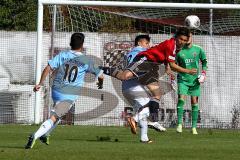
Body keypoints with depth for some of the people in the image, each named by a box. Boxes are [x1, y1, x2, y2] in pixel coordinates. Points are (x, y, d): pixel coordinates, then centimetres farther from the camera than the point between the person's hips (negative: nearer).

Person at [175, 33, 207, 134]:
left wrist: (203, 73, 3)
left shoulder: (198, 50, 2)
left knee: (194, 102, 1)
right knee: (181, 99, -16)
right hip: (183, 79, -1)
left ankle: (194, 127, 7)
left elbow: (204, 61, 14)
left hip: (194, 80, 1)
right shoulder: (180, 51, 0)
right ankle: (179, 124, -9)